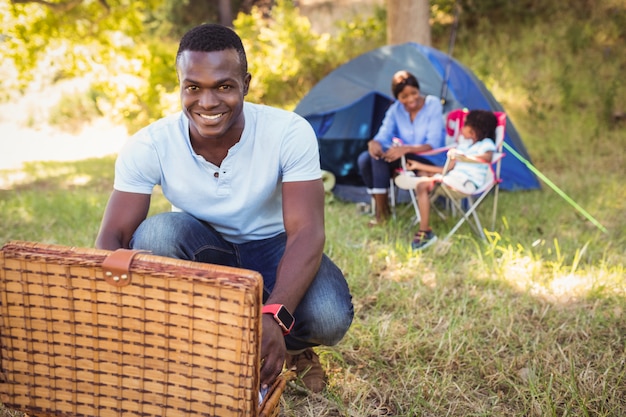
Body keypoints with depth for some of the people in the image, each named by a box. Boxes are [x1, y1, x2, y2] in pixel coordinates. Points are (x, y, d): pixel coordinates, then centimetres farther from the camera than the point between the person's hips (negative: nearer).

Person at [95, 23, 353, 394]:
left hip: (272, 248, -1)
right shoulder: (149, 147, -21)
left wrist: (275, 317, -49)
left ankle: (287, 347, 5)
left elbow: (306, 231, -32)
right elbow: (113, 237, -21)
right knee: (155, 232, -33)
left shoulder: (290, 133, -25)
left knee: (330, 318, -32)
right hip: (200, 253, 2)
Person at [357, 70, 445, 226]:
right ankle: (379, 206, -7)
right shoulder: (396, 109, 0)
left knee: (381, 157, -28)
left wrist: (406, 148, -39)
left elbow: (433, 144, -22)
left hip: (430, 160, -6)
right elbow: (383, 135, -6)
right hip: (403, 159, 6)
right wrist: (374, 143, -32)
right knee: (364, 159, -18)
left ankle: (382, 212, -19)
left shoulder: (433, 105, -15)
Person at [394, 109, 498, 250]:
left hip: (467, 182, -10)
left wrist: (462, 156, -37)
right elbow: (449, 168, 20)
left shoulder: (487, 144, -1)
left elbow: (487, 157, -27)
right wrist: (419, 165, 19)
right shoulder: (464, 142, 23)